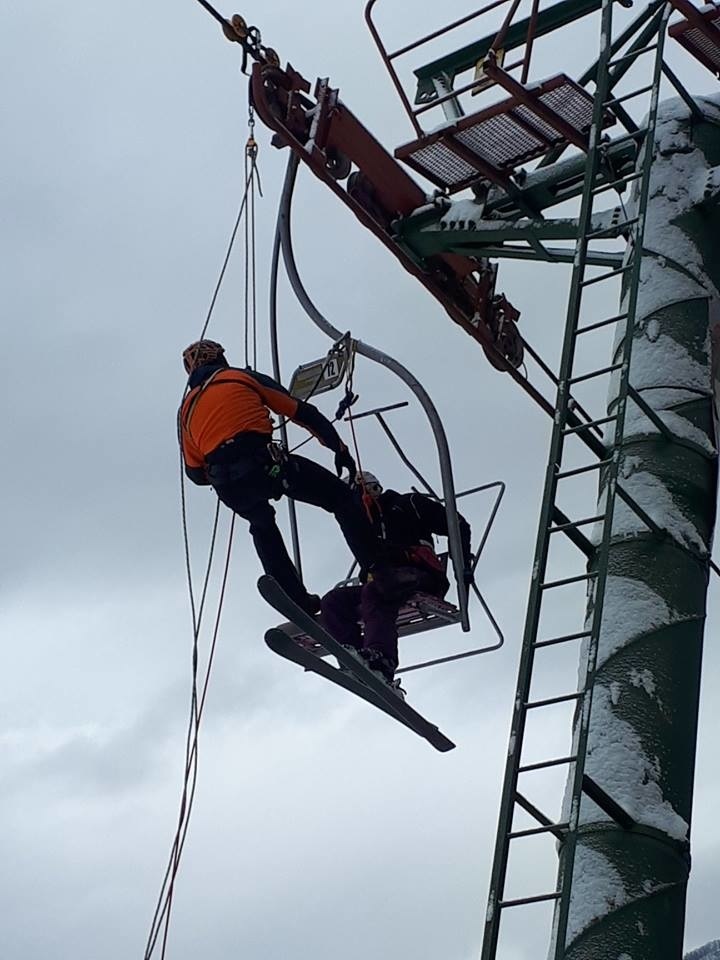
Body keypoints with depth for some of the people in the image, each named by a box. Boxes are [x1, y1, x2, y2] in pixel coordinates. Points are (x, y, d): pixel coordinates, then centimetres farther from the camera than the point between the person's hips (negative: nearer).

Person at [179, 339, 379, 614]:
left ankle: (300, 603, 25)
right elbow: (301, 412, 16)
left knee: (262, 526, 35)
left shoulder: (186, 410, 27)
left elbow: (195, 472, 27)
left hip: (227, 487, 4)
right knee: (341, 498, 11)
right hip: (264, 462, -4)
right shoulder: (243, 377, 19)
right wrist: (339, 448, 22)